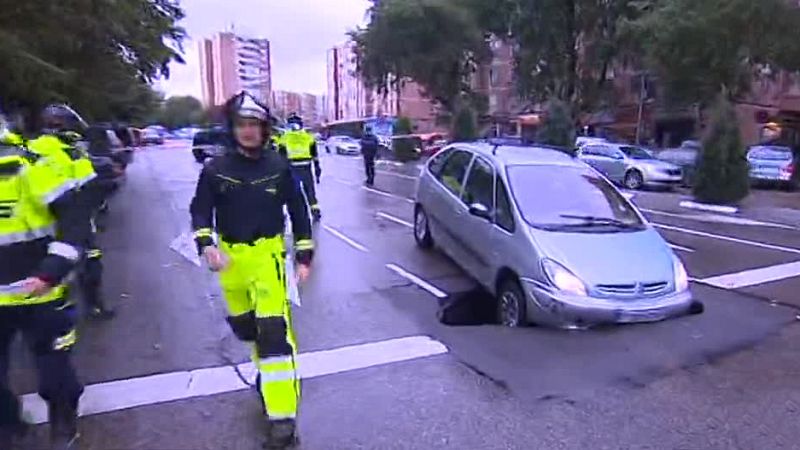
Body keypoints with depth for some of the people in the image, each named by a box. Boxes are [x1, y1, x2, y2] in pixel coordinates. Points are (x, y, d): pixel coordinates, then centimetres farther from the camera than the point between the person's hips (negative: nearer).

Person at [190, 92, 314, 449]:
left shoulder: (279, 167, -4)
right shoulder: (216, 169, -2)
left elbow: (299, 211, 3)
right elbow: (200, 210, 4)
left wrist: (304, 256, 0)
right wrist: (206, 244, -16)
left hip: (268, 254, -3)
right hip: (230, 256, 3)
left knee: (273, 330, -12)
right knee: (245, 326, 17)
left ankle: (282, 416, -7)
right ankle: (268, 371, 48)